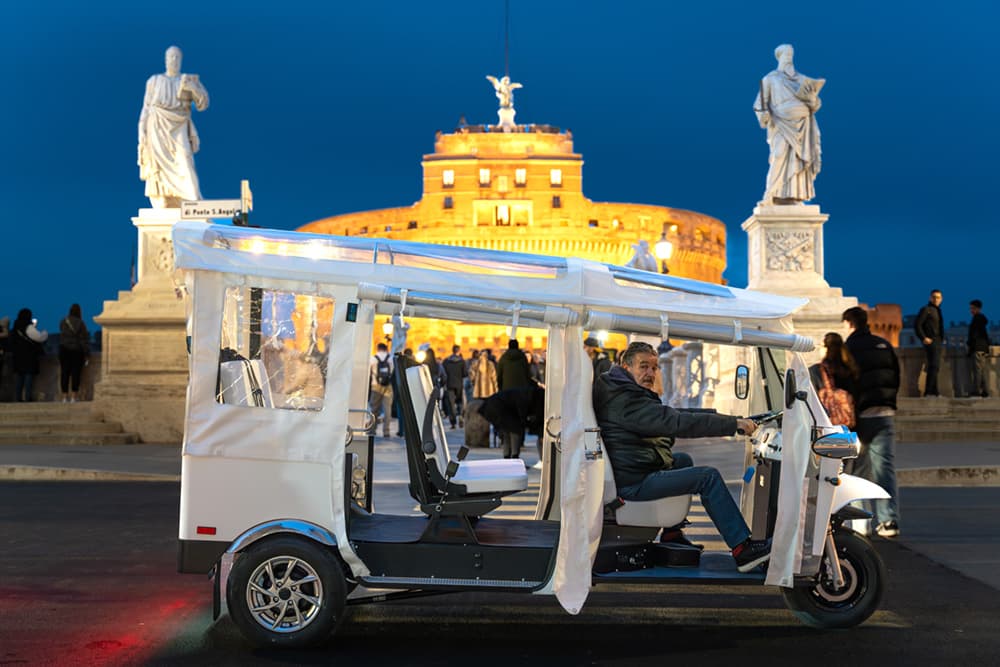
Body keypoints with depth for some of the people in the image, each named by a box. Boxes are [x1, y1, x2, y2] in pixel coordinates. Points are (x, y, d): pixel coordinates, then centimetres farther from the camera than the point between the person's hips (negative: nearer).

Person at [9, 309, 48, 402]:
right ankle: (28, 397, -10)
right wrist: (45, 333, 4)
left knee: (18, 377, 9)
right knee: (29, 375, -6)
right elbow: (39, 337, -16)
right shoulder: (28, 327, -13)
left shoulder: (16, 327, 12)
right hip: (29, 356, -8)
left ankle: (17, 397, 8)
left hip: (18, 355, 8)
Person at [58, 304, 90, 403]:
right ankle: (73, 397, -5)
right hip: (77, 351, -3)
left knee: (64, 373, 7)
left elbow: (62, 335, 13)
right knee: (76, 374, -1)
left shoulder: (63, 322, 1)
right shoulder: (80, 323, -10)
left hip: (64, 350, 3)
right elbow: (84, 339, -9)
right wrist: (87, 353, -4)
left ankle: (65, 397, 6)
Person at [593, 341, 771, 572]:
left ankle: (671, 534, 27)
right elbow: (678, 423, -28)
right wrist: (734, 424, -25)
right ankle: (743, 550, -9)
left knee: (683, 460, 28)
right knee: (708, 477, -11)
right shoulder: (625, 401, -22)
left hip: (628, 471, 11)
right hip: (633, 483, -11)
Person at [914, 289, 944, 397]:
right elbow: (917, 325, -14)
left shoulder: (937, 311, 19)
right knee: (934, 366, -16)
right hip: (930, 342, -9)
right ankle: (928, 392, -17)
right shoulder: (926, 309, -7)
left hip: (938, 342, 9)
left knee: (935, 367, 12)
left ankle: (934, 392, 19)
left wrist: (942, 339, 14)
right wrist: (923, 338, -20)